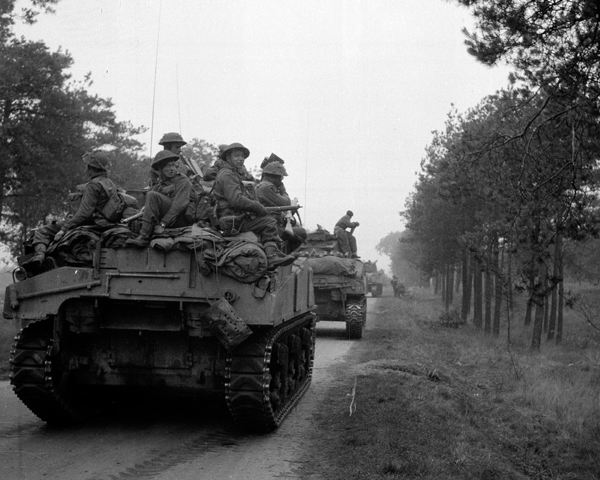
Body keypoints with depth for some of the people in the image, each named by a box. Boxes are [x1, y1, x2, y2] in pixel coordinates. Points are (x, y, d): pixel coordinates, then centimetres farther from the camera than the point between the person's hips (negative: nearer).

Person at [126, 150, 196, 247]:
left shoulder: (183, 181, -2)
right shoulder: (159, 184, 18)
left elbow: (179, 205, -16)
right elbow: (147, 206, 9)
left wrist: (163, 224, -23)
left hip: (183, 219, -7)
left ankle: (144, 237, -30)